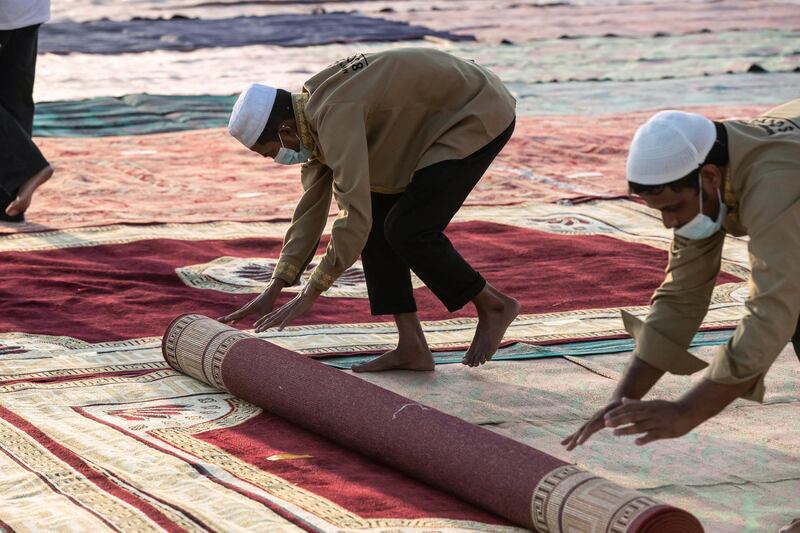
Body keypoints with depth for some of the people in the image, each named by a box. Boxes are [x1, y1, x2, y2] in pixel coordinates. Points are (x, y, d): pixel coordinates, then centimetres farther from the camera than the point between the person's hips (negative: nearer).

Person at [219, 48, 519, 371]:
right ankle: (411, 345, 5)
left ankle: (492, 305, 5)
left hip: (480, 115, -10)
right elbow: (312, 206, 7)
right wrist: (273, 291, 3)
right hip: (448, 117, 10)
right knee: (378, 220, 3)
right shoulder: (314, 110, 1)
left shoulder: (335, 116, -29)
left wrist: (309, 295, -27)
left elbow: (354, 215, -34)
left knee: (407, 230, -15)